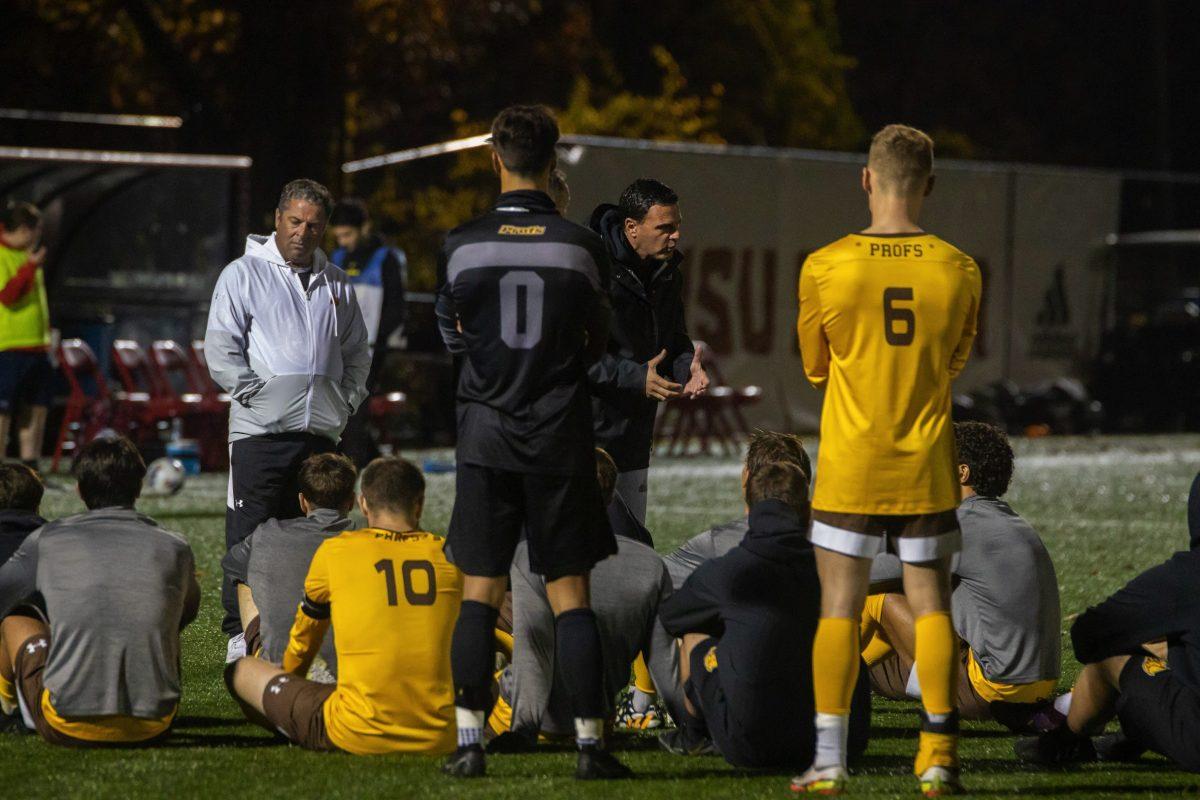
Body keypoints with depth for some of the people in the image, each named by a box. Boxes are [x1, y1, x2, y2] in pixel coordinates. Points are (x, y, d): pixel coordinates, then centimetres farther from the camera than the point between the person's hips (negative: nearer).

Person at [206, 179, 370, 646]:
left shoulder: (337, 285, 16)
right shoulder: (244, 275, 1)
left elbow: (357, 354, 24)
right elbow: (220, 349, -4)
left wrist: (346, 401, 9)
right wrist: (257, 394, -12)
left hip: (321, 432, 5)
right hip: (260, 431, -5)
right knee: (249, 537, -7)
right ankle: (241, 634, -3)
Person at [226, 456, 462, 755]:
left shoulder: (334, 551, 1)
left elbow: (303, 639, 18)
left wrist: (289, 681, 41)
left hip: (359, 738, -4)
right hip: (438, 740, 4)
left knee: (240, 671, 14)